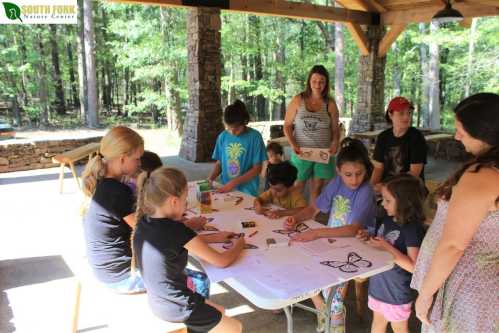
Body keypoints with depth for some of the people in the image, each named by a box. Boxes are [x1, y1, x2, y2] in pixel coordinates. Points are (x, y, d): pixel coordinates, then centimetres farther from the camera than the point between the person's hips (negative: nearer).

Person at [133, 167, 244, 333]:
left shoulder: (144, 222, -6)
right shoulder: (176, 231, -28)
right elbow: (222, 261, -18)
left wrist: (215, 237, 10)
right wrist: (239, 244, 1)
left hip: (157, 301, 8)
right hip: (175, 308, -8)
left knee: (219, 312, 27)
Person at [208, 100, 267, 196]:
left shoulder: (254, 137, -6)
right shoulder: (222, 136, 5)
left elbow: (257, 169, -6)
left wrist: (234, 183, -13)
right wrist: (211, 178, -5)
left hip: (247, 192, -1)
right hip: (225, 190, 1)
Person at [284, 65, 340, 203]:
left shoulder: (330, 104, 2)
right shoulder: (298, 100, -1)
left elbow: (335, 130, 7)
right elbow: (287, 125, 1)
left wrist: (334, 144, -13)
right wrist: (293, 144, -13)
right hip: (301, 153, -1)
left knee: (317, 189, 9)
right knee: (297, 188, 6)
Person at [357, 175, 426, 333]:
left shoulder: (413, 229, -25)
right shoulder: (388, 219, -1)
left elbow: (413, 266, -28)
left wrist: (387, 247, -31)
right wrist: (370, 238, -6)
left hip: (397, 291, -7)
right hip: (379, 285, 7)